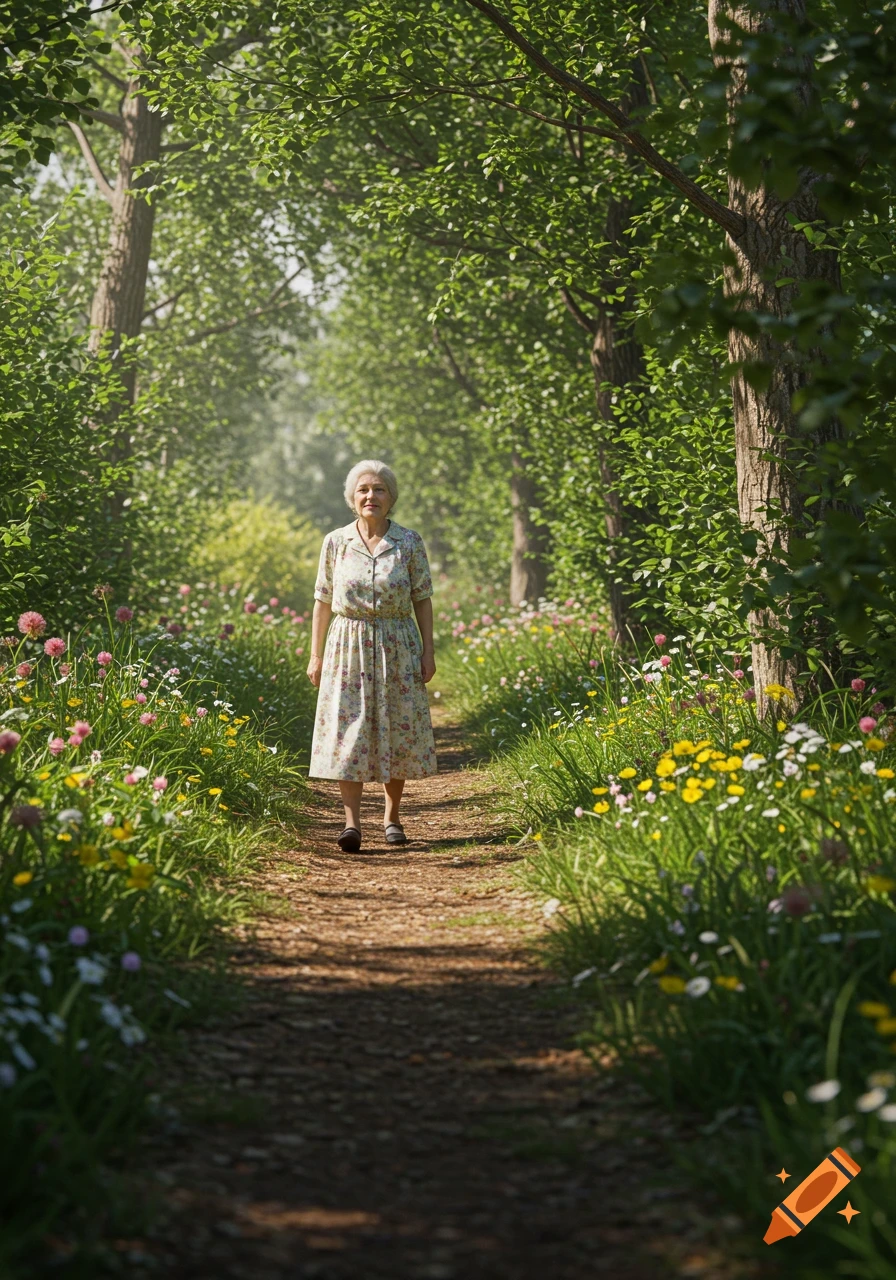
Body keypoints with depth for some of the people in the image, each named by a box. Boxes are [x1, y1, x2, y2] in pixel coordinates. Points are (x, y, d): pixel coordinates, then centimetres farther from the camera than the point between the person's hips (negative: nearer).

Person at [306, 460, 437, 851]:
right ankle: (352, 822, -11)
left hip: (397, 647, 0)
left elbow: (422, 599, 3)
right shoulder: (336, 542, 2)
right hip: (348, 645, 0)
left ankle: (392, 816, 21)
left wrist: (428, 651, -1)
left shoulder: (409, 542, 0)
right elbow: (323, 600, 7)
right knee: (348, 732, -9)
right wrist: (316, 654, 4)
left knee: (399, 730, 4)